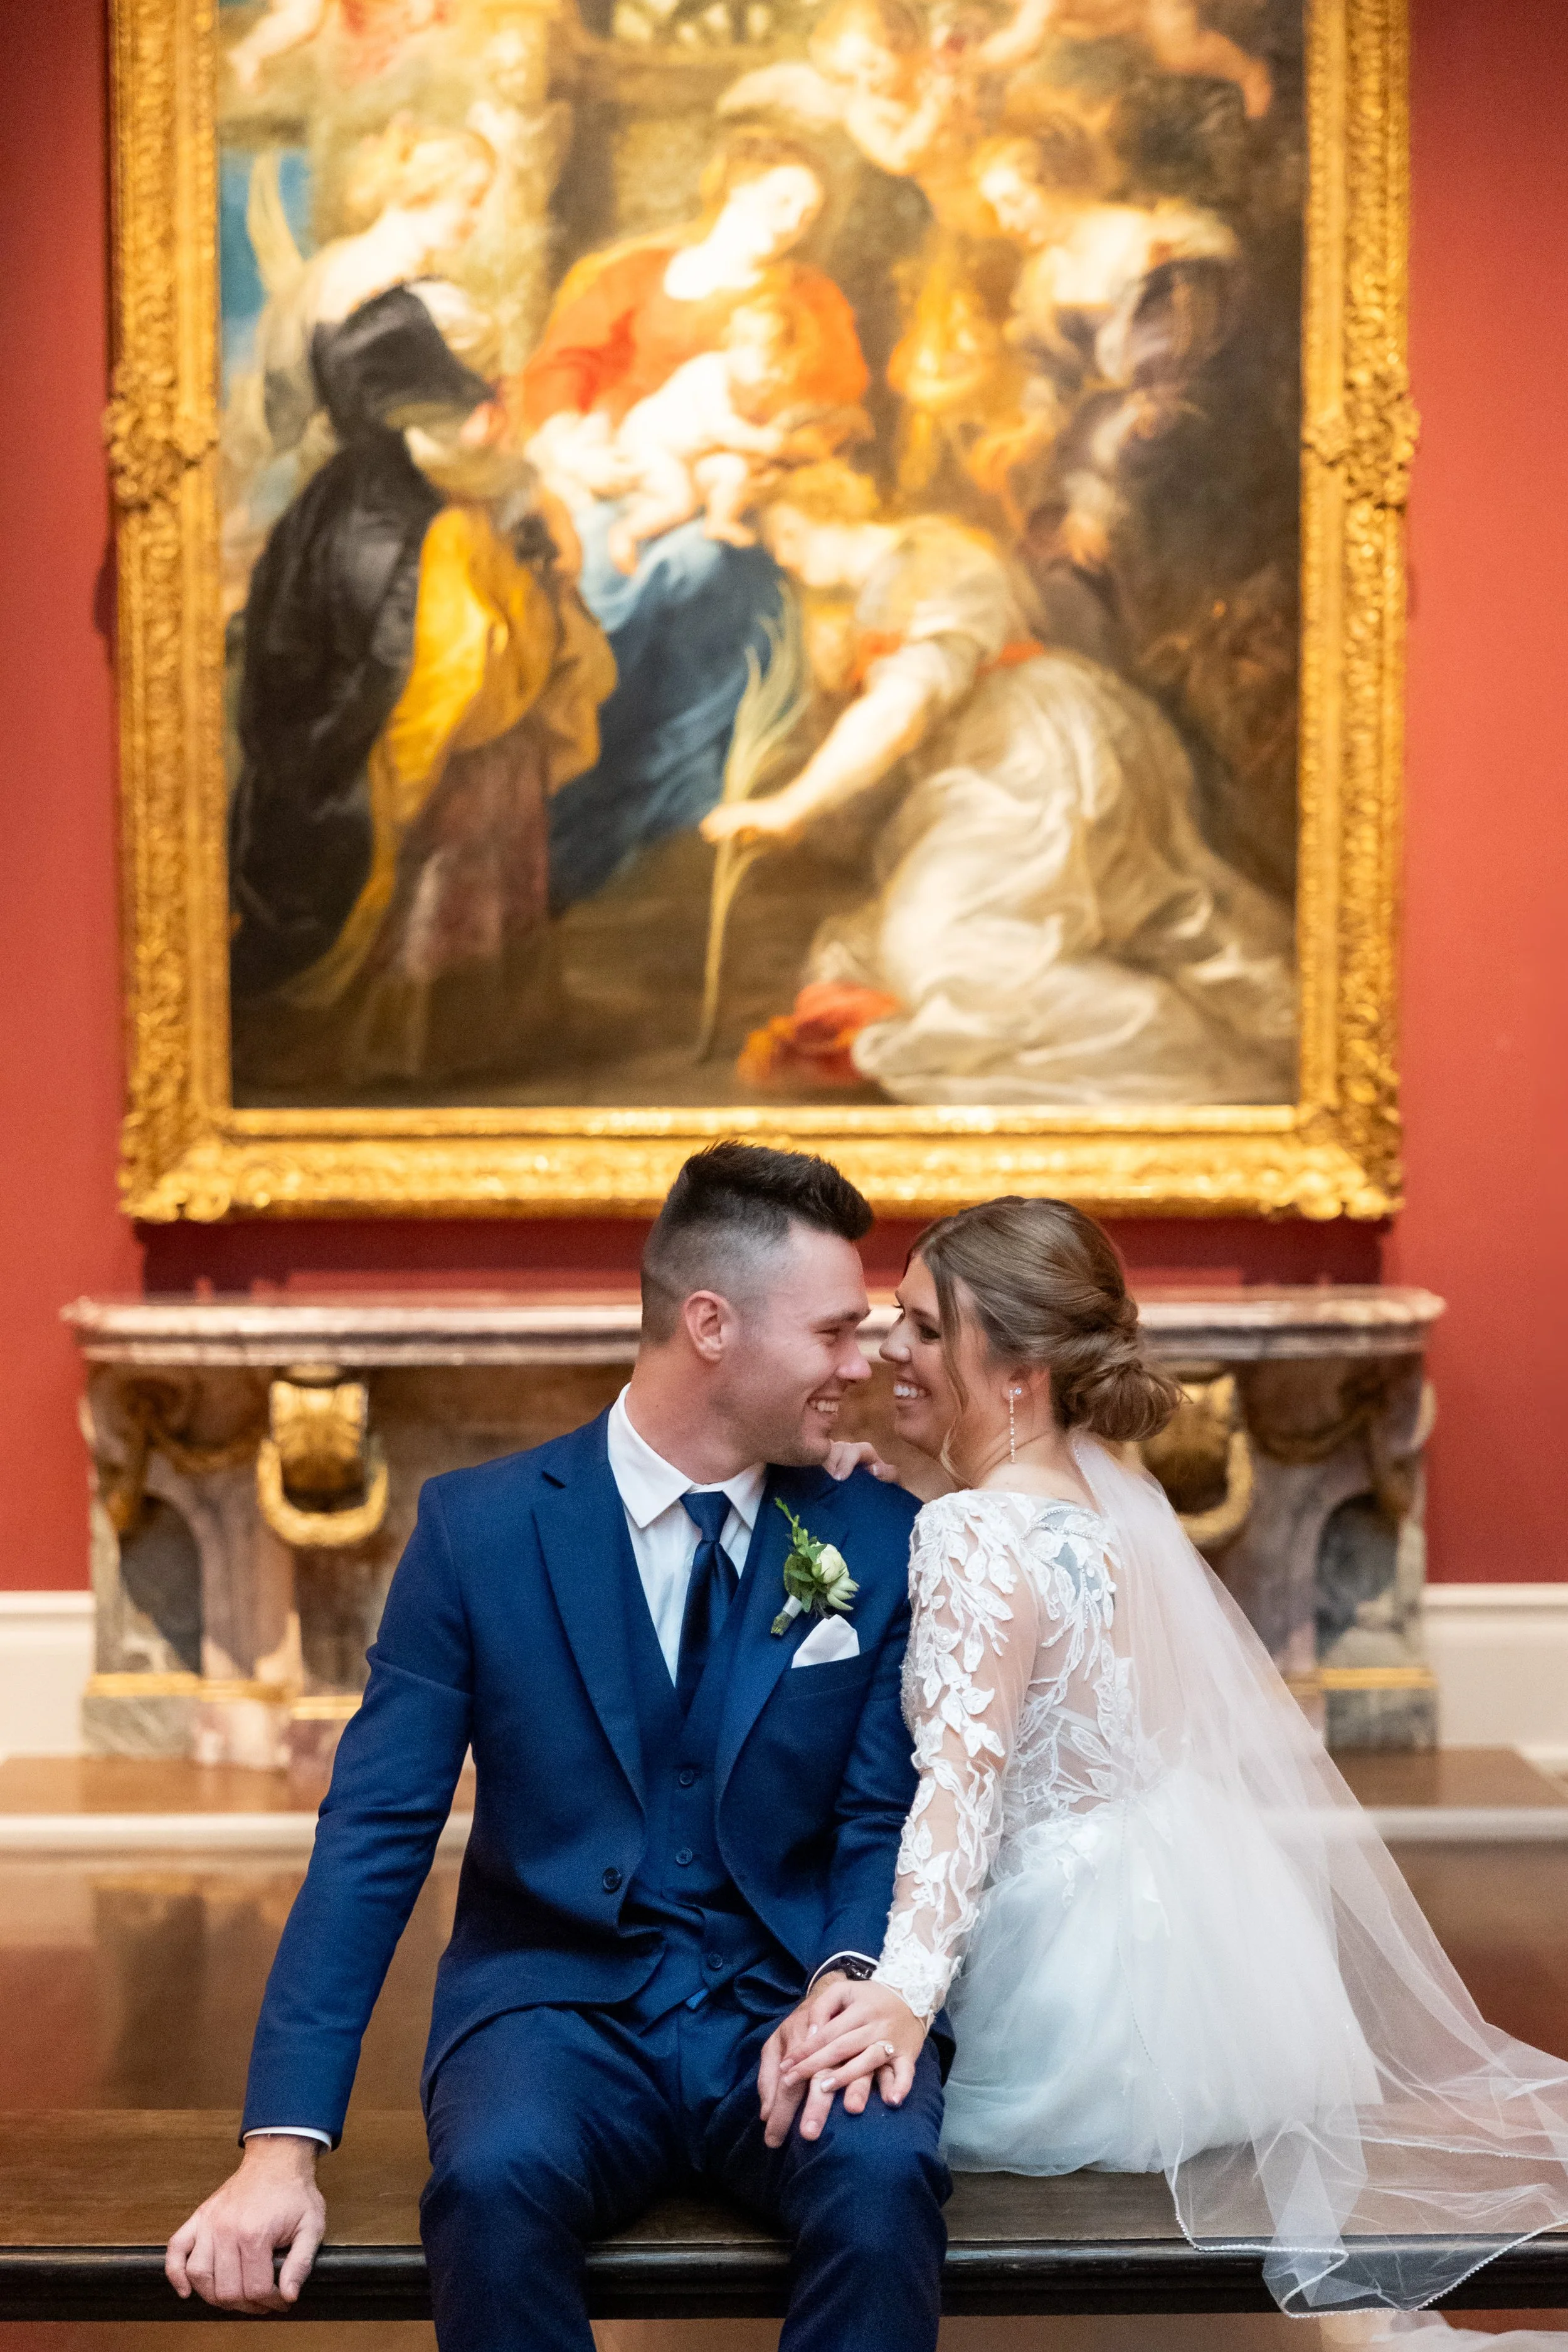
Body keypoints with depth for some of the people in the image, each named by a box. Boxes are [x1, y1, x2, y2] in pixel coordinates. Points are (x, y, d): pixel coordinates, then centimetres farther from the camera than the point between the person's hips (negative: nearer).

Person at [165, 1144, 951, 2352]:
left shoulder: (880, 1537, 4)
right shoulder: (479, 1528, -2)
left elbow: (888, 1819, 4)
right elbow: (374, 1835, -4)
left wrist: (852, 1980, -20)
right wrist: (285, 2144, -14)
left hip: (788, 1993, 1)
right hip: (556, 1995, -1)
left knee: (884, 2174, -32)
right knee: (495, 2182, -34)